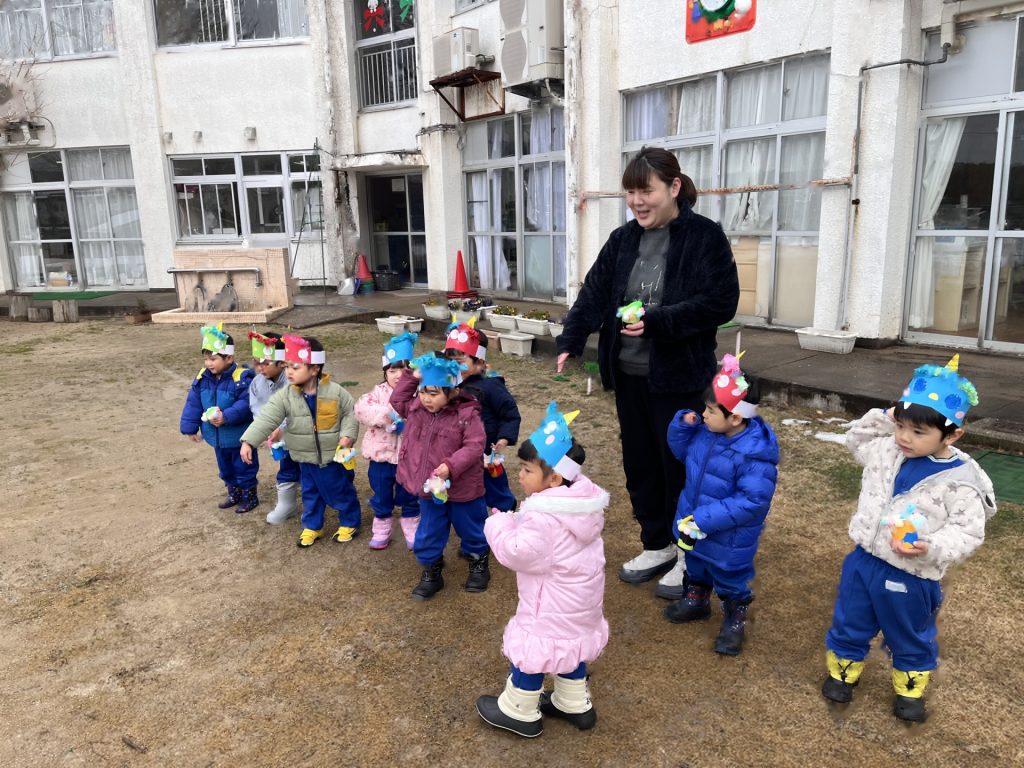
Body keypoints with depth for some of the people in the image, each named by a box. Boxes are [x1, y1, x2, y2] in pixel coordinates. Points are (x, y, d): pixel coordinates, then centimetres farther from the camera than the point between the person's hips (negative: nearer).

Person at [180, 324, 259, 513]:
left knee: (243, 467, 10)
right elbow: (193, 404, 2)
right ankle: (234, 494, 41)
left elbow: (245, 404, -28)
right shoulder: (202, 378, -4)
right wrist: (190, 427, 3)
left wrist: (227, 417, -35)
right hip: (217, 437, 7)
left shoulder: (242, 378, -23)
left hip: (239, 437, -7)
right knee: (225, 468, 23)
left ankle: (249, 496, 27)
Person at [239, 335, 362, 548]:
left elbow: (350, 413, -5)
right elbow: (267, 418, -17)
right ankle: (312, 526, 37)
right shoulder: (286, 396, -11)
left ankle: (349, 523, 33)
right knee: (310, 494, 19)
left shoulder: (335, 391, -17)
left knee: (342, 492, 12)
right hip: (306, 459, 3)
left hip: (334, 456, -3)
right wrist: (248, 441, -26)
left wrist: (347, 435, -19)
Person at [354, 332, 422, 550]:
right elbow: (361, 408, -23)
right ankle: (381, 531, 35)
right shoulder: (379, 392, -6)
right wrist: (388, 415, -31)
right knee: (381, 498, 16)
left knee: (409, 498, 16)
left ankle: (412, 531, 35)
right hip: (381, 456, 1)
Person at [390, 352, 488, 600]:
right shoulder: (416, 408, -3)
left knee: (470, 529, 17)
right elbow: (397, 400, 12)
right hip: (429, 487, 4)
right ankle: (431, 572, 32)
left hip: (462, 488, -4)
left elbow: (474, 446, -22)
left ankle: (478, 563, 41)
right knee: (429, 533, 14)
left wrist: (451, 466, -33)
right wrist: (411, 376, -2)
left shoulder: (467, 415, -20)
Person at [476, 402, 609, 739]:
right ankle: (575, 705, 41)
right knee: (571, 643, 24)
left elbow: (517, 553, -27)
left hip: (552, 606, -9)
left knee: (533, 649, 10)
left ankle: (519, 711, 30)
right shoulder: (583, 498, -4)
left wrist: (498, 524, -13)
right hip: (580, 598, 9)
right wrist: (515, 521, 3)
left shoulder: (543, 517, -33)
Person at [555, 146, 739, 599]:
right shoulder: (622, 240, 7)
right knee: (639, 463, 14)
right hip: (628, 374, 6)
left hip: (677, 375, -6)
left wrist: (656, 322, -23)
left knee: (680, 464, 6)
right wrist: (570, 341, -16)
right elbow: (594, 294, 0)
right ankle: (657, 547, 33)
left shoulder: (704, 236, -9)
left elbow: (721, 303, -15)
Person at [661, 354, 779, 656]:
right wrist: (682, 425, -14)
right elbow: (682, 450, 7)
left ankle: (735, 619, 43)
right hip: (693, 526, 7)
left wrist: (704, 521, -33)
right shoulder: (705, 433, -11)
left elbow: (752, 501, -33)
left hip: (728, 539, -7)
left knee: (729, 580, 18)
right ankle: (696, 600, 57)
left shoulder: (754, 455, -33)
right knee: (695, 566, 31)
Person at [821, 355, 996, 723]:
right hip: (865, 559, 4)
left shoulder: (961, 480, -20)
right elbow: (855, 438, 15)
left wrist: (932, 548, -34)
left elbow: (968, 531, -17)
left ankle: (910, 686, 44)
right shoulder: (888, 450, -5)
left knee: (911, 635, 21)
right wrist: (882, 418, -2)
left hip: (911, 575, -4)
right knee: (850, 621, 21)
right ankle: (842, 667, 44)